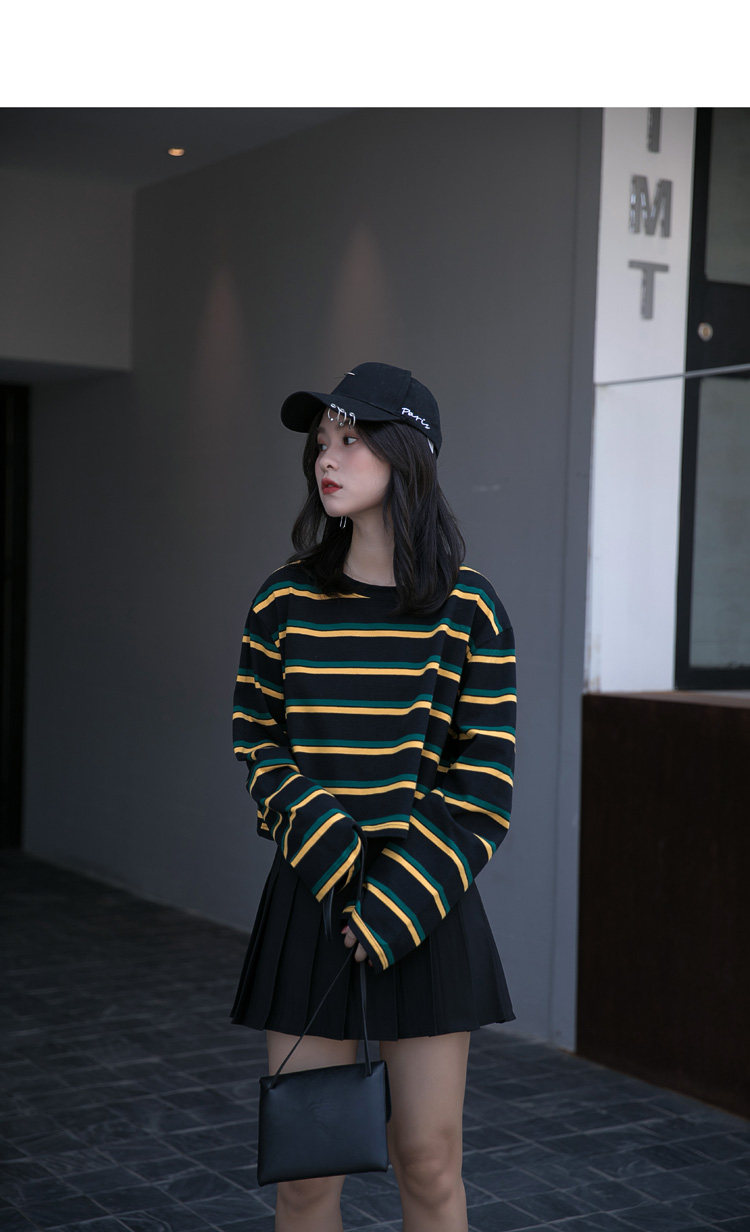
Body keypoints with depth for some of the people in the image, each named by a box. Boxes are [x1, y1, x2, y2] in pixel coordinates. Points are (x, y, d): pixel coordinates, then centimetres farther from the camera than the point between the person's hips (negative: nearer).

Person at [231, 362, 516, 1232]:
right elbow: (259, 749, 5)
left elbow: (481, 789, -4)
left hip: (427, 903, -1)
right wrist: (334, 861, -11)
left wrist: (396, 903, -12)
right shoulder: (285, 602, 1)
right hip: (311, 898, 1)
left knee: (428, 1160, 6)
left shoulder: (467, 610, -4)